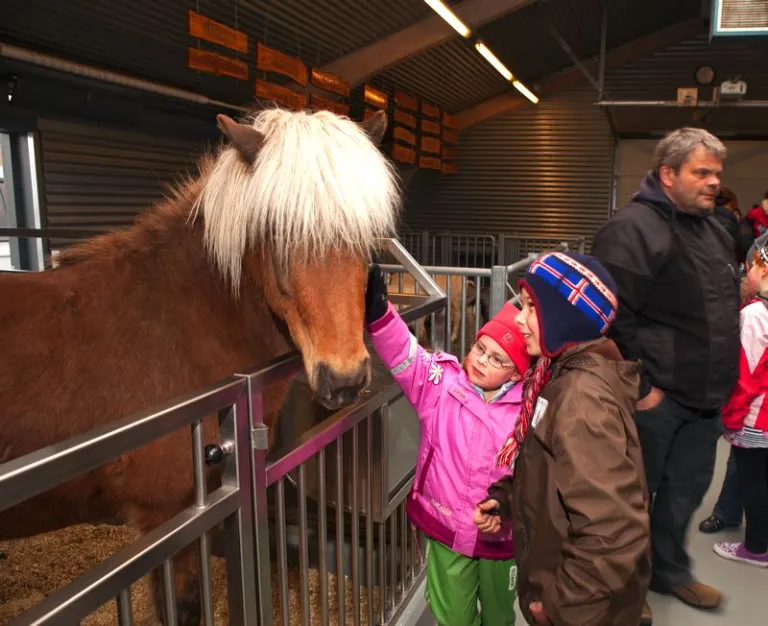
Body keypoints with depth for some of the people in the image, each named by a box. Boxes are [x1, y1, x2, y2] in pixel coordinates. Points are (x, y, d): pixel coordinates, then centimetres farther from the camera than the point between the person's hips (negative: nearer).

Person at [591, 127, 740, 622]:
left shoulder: (715, 232, 13)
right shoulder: (633, 229, -17)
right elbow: (614, 316, -24)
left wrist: (721, 384, 18)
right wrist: (638, 385, -21)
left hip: (704, 397, 9)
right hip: (655, 396, -9)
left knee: (688, 489, 22)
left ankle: (670, 569, 43)